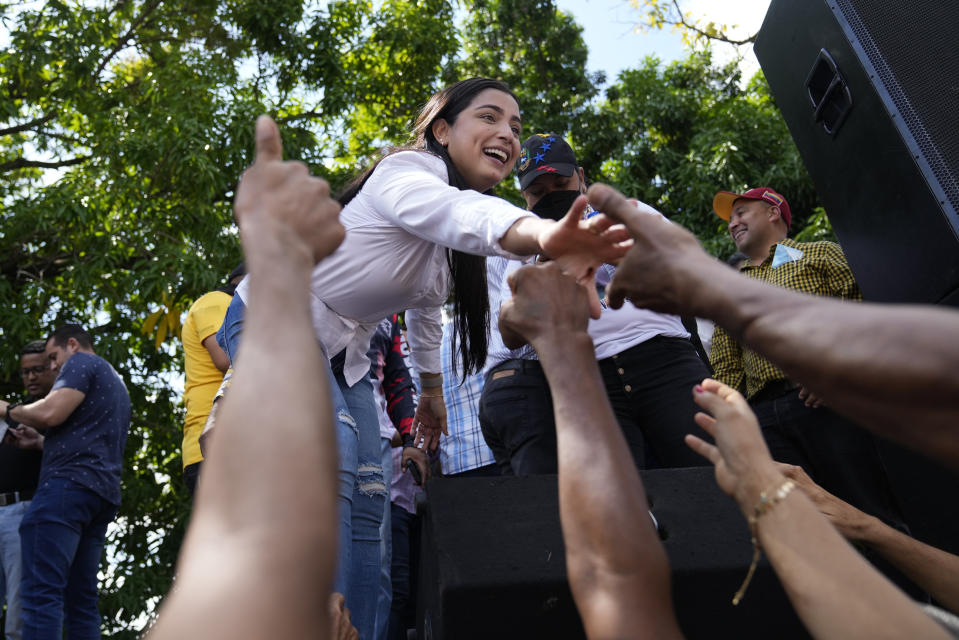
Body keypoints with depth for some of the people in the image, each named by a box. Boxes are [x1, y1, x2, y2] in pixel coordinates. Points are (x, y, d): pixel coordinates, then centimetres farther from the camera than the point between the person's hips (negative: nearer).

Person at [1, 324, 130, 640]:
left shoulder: (82, 362, 4)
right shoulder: (116, 383, 31)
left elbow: (51, 413, -11)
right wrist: (39, 443, 29)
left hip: (70, 483, -9)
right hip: (104, 494, 9)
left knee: (42, 591, -15)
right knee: (81, 600, 6)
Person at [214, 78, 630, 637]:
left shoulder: (454, 248, 6)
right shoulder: (409, 171, -21)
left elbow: (426, 302, 21)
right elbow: (458, 213, -46)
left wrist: (432, 390, 28)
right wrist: (543, 235, -66)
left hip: (345, 350, 9)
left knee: (368, 499, 2)